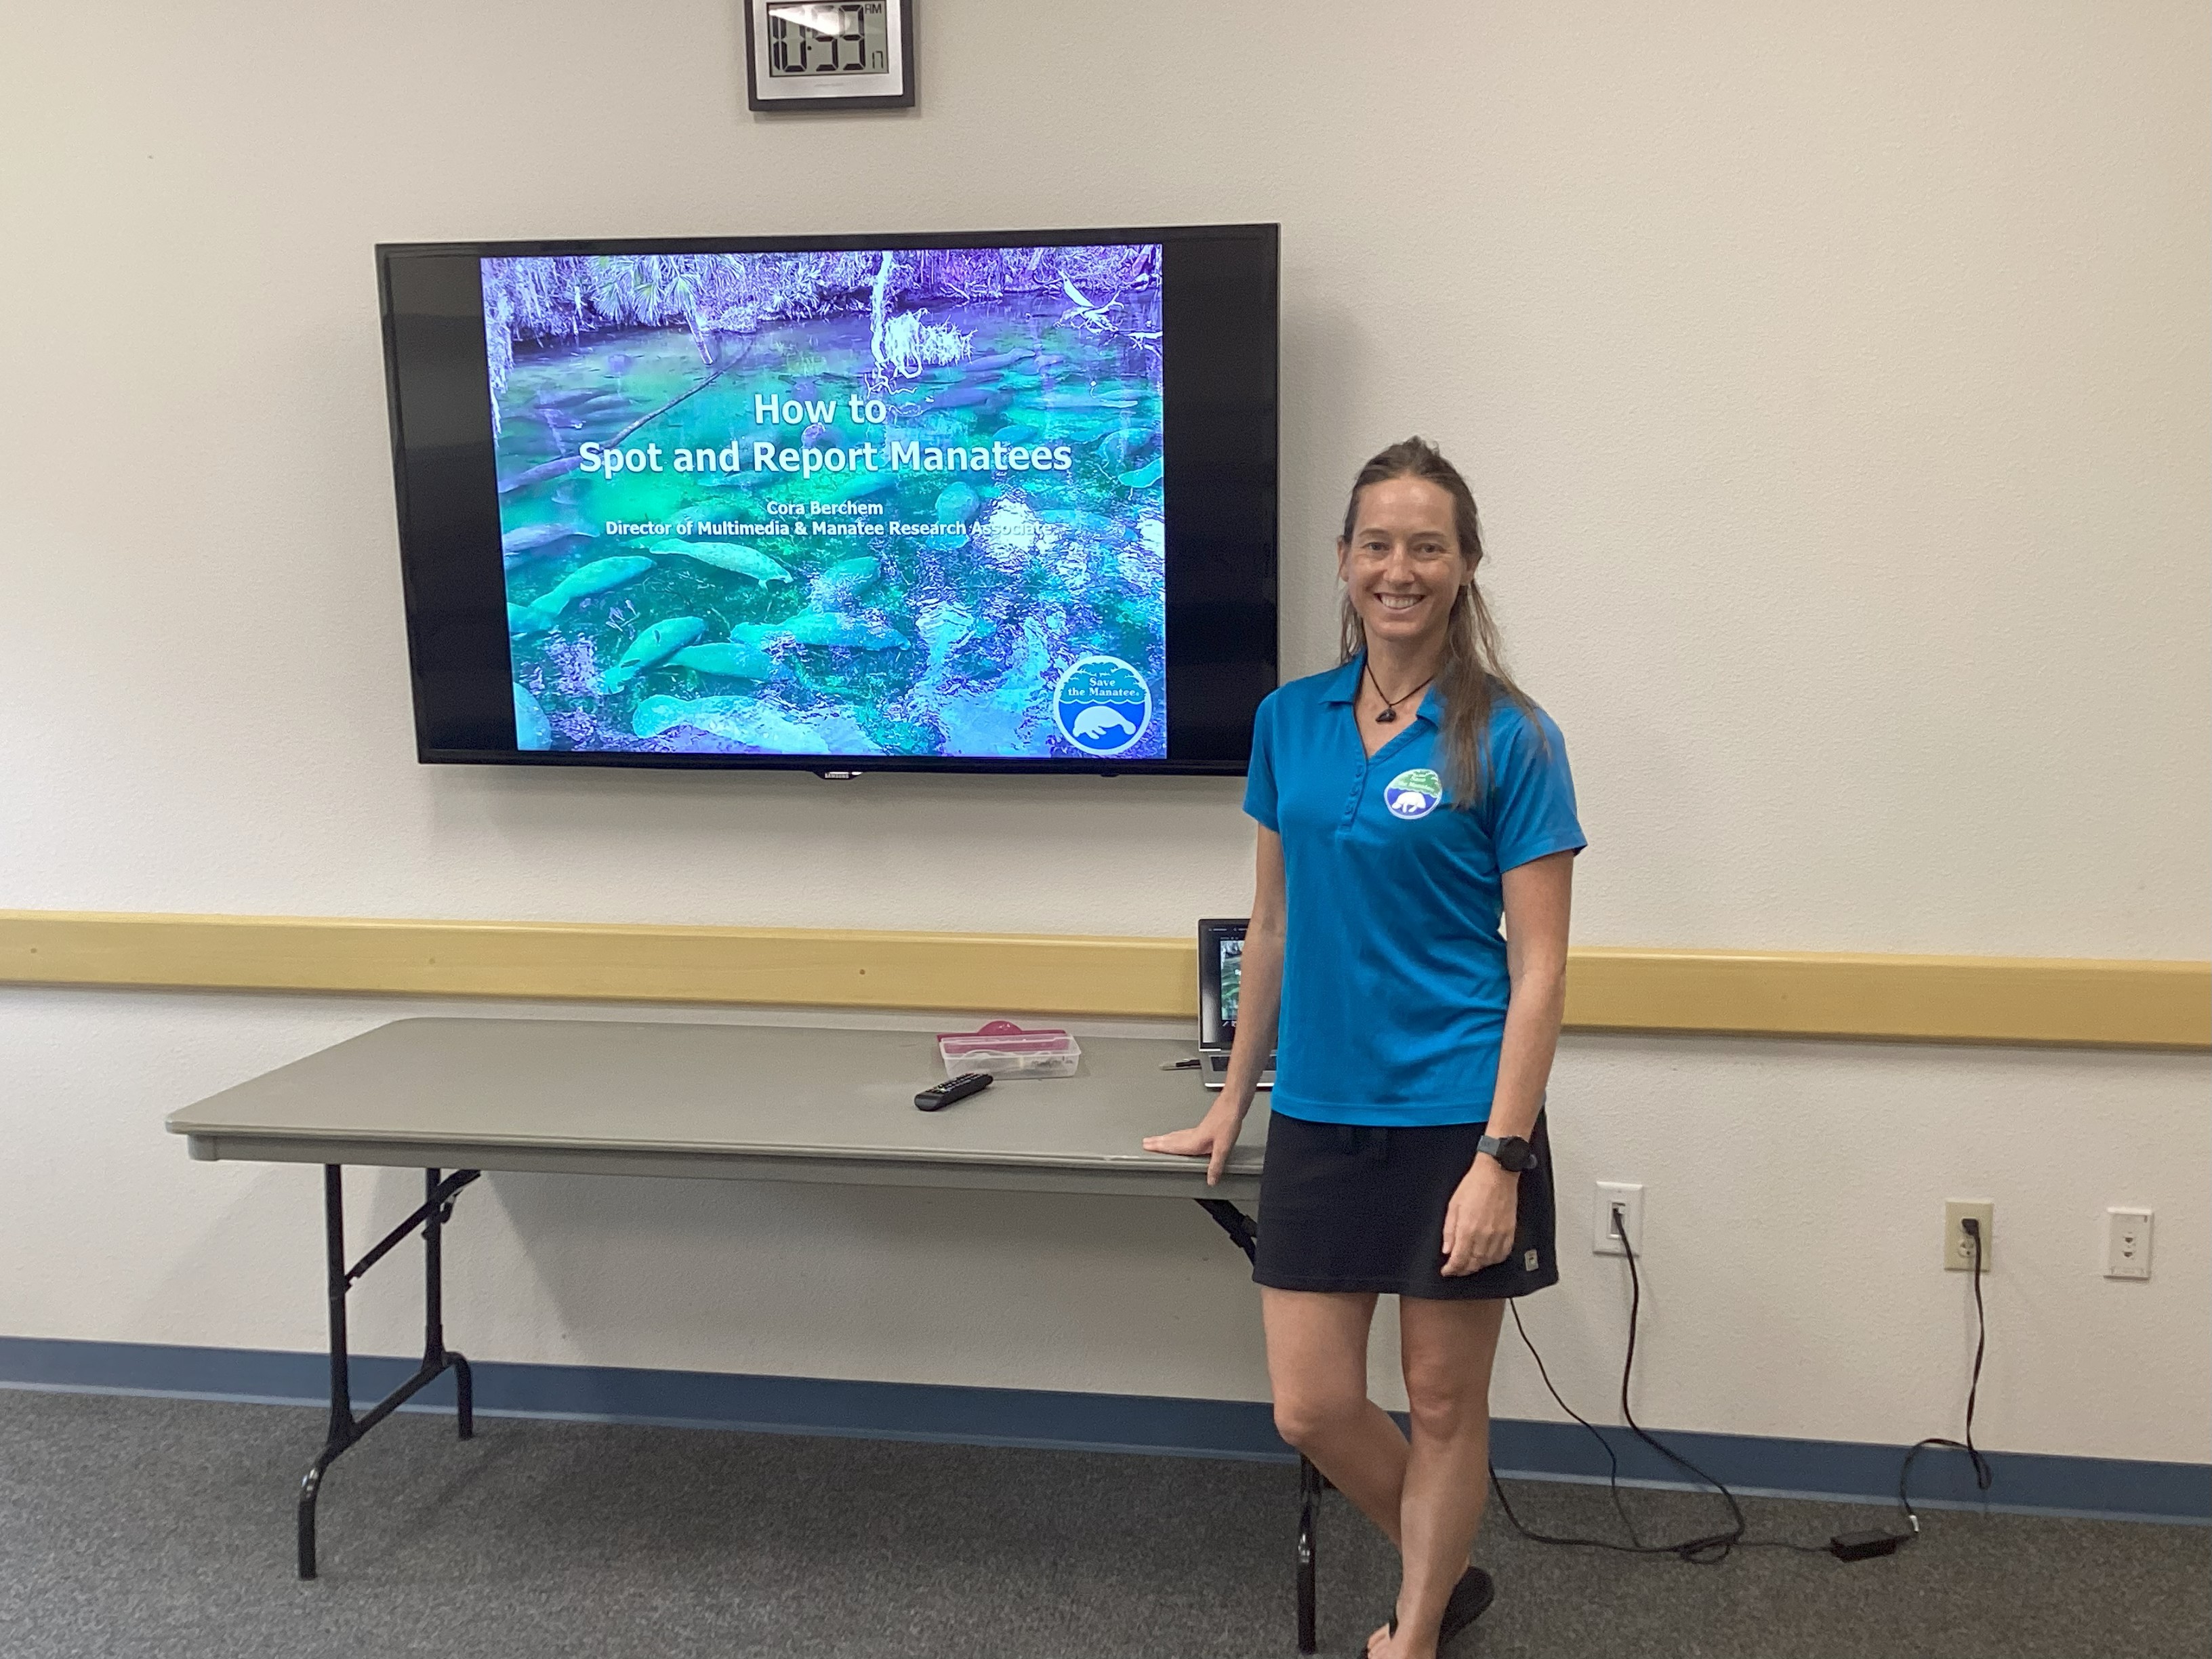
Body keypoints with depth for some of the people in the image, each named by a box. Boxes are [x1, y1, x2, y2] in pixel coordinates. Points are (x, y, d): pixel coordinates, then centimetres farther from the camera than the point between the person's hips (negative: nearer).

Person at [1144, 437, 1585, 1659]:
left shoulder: (1509, 740, -9)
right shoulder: (1290, 721, 4)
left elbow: (1539, 968, -10)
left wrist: (1499, 1157, -17)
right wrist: (1231, 1105, 14)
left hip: (1455, 1117, -4)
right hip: (1320, 1114, 5)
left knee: (1441, 1401, 10)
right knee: (1311, 1409, 9)